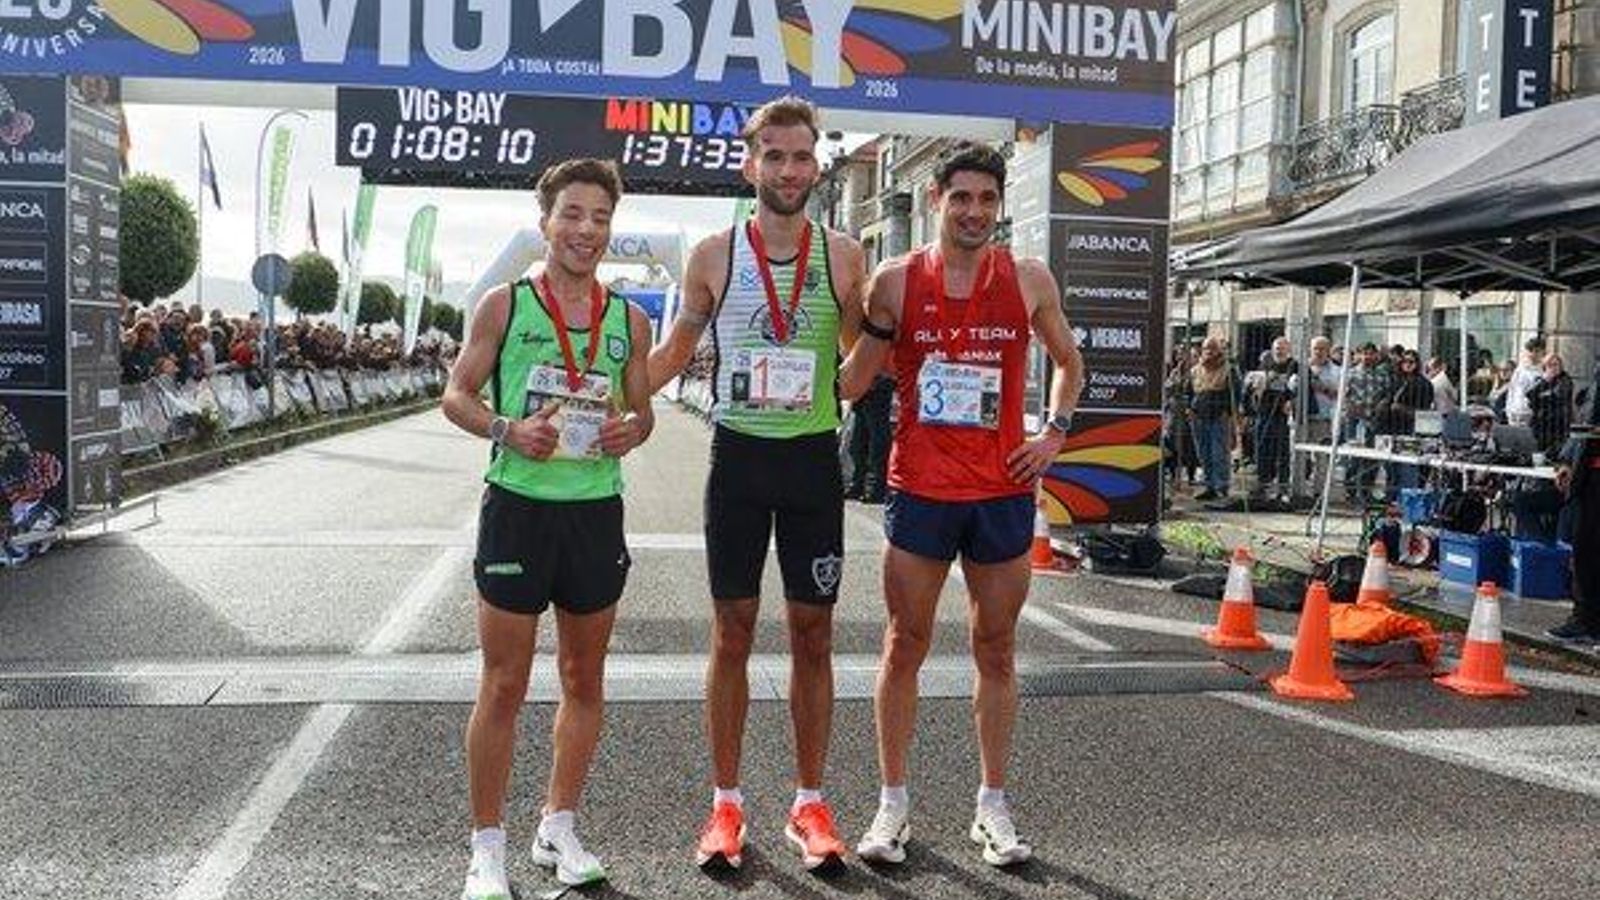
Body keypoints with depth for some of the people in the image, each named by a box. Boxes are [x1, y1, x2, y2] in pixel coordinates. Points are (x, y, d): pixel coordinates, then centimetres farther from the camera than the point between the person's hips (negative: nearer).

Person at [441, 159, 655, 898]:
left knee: (583, 679, 12)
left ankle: (558, 829, 29)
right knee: (503, 686, 2)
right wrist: (507, 429, -17)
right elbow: (457, 396, 1)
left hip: (597, 510, 4)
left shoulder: (628, 321, 7)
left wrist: (631, 430, -9)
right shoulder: (503, 306, -2)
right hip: (518, 505, -3)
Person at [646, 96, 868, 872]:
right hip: (738, 455, 0)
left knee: (812, 634, 7)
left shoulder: (842, 256, 1)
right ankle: (726, 803, 18)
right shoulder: (714, 256, 0)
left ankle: (809, 802, 20)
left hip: (814, 457, 1)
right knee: (732, 633, 5)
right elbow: (676, 350, 10)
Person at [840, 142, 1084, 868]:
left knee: (996, 651, 10)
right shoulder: (896, 281, 0)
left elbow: (1068, 361, 18)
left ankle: (992, 807, 23)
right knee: (905, 646, 5)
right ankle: (893, 805, 18)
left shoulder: (1029, 281, 3)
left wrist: (1054, 433, 6)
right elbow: (857, 373, 8)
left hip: (1002, 490, 1)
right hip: (919, 489, -1)